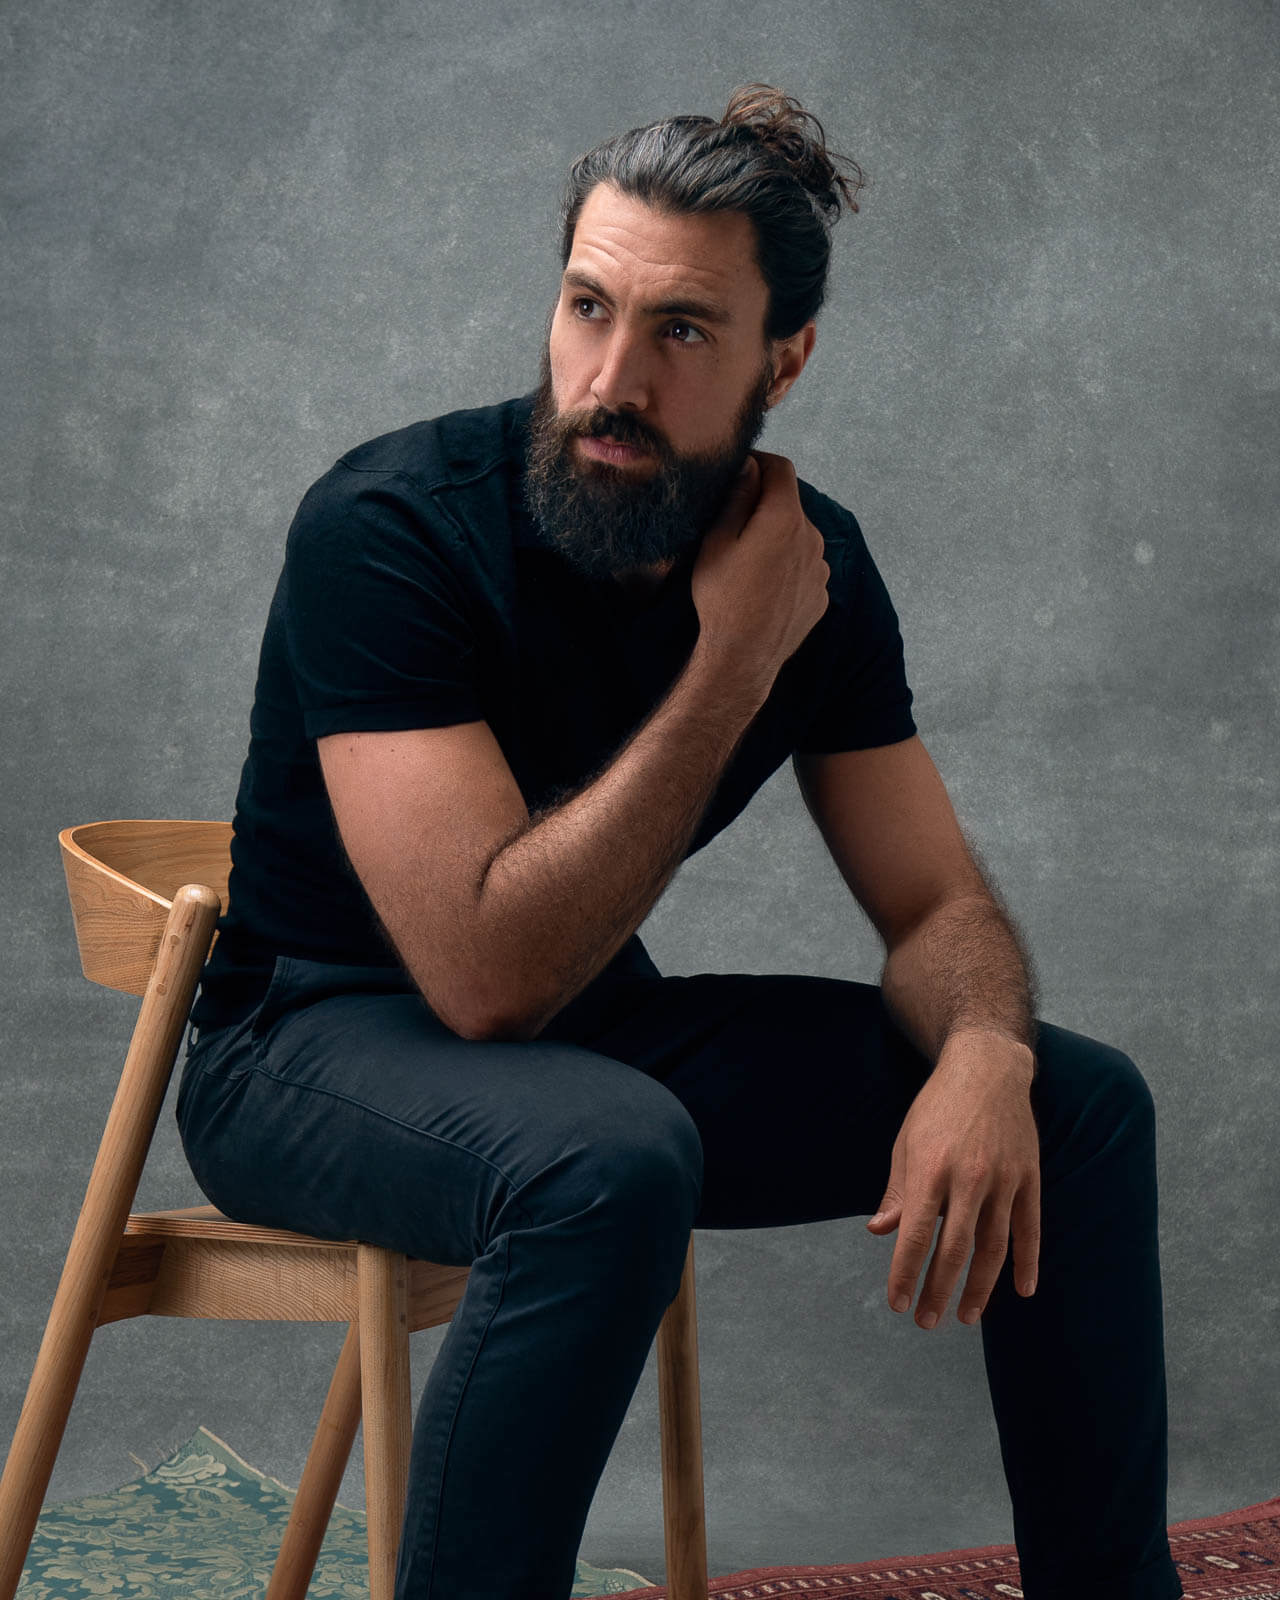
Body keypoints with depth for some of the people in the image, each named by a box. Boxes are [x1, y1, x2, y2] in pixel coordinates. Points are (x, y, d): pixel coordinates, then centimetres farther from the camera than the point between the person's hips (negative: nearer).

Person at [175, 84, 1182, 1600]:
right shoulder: (389, 526, -24)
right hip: (316, 1046, -6)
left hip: (598, 1033, 6)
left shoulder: (804, 555, -5)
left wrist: (983, 1057, -25)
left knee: (1083, 1100, -5)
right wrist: (734, 666, -27)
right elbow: (489, 974, -31)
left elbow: (938, 901, -1)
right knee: (611, 1157, -39)